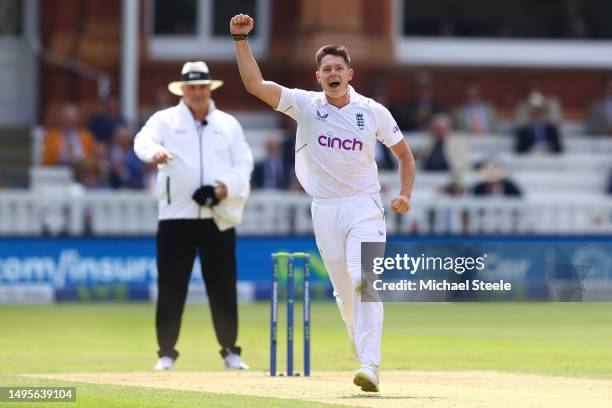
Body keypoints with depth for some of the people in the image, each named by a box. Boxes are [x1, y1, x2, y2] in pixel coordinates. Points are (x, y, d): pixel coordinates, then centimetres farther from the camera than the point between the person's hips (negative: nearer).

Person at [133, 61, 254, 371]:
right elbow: (143, 140, -14)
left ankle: (230, 351, 10)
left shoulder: (228, 124, 14)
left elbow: (244, 164, 9)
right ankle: (166, 353, 5)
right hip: (176, 216, -1)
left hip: (219, 218, 2)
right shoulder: (165, 120, 6)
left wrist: (224, 188, -11)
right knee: (170, 287, -2)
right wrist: (155, 152, -38)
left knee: (223, 287, 1)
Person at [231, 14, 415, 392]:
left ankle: (370, 367, -23)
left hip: (364, 207, -2)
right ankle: (364, 351, 30)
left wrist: (406, 194, -4)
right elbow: (254, 83, -12)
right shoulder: (306, 105, -2)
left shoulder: (374, 112, -2)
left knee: (364, 282, -17)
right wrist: (241, 39, -21)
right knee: (344, 291, 8)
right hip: (325, 210, 2)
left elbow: (404, 153, 10)